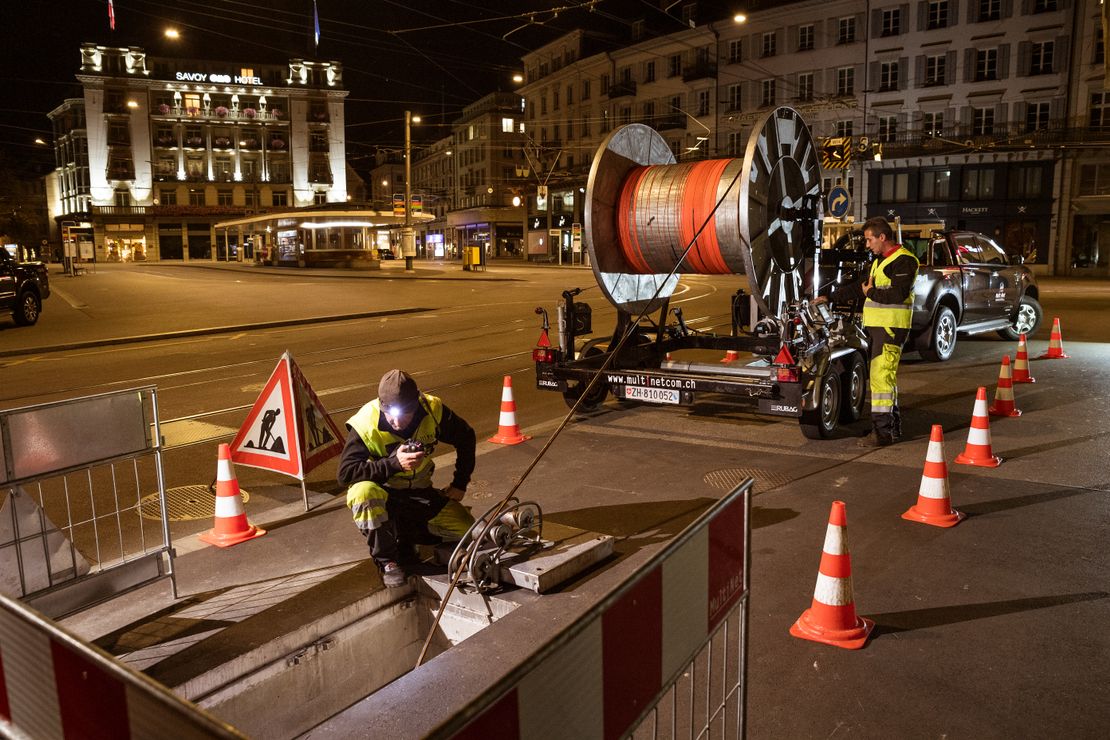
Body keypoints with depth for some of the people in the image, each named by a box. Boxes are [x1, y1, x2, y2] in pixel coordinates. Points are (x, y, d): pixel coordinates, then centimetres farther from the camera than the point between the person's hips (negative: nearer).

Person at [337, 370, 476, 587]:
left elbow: (465, 437, 2)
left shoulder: (432, 410, -15)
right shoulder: (365, 424, -23)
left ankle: (405, 534, 11)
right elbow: (345, 474, -28)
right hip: (384, 495, -3)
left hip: (420, 492, 3)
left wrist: (460, 484, 1)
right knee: (363, 491, -38)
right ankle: (386, 561, -16)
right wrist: (394, 463, -36)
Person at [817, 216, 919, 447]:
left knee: (881, 377, -13)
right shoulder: (880, 261, 22)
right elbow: (860, 287, 27)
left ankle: (882, 431, -12)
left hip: (891, 328, -10)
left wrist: (871, 293, -10)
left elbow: (899, 294, -22)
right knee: (886, 376, 14)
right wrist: (830, 297, 23)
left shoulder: (903, 260, -10)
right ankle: (894, 427, 23)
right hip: (876, 326, 10)